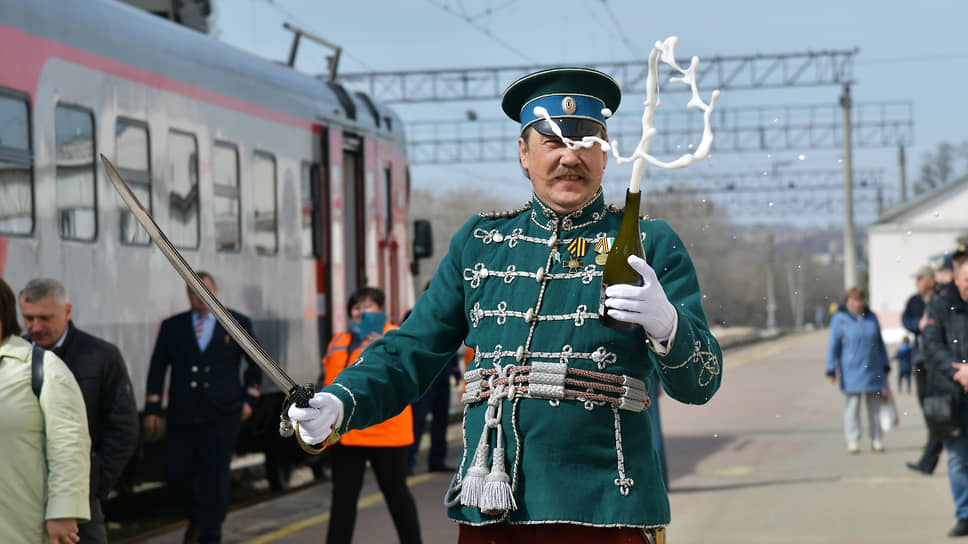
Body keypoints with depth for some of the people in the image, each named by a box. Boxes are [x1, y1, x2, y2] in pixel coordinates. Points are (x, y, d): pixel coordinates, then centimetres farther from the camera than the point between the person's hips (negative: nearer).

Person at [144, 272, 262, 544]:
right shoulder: (172, 327, 8)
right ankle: (196, 519, 29)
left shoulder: (238, 323, 6)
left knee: (215, 478, -3)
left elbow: (255, 363, 15)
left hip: (221, 416, -2)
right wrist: (152, 409, 5)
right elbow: (157, 368, 10)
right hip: (182, 416, 2)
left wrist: (249, 398, 7)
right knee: (176, 473, 2)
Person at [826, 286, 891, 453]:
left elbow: (880, 343, 18)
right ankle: (853, 441, 2)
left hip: (873, 370, 4)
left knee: (875, 405, 6)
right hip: (851, 372, -4)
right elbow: (833, 346, -3)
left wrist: (886, 365, 18)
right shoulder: (839, 319, -3)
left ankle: (876, 440, 12)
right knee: (852, 405, -3)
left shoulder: (871, 317, 10)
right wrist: (831, 369, -7)